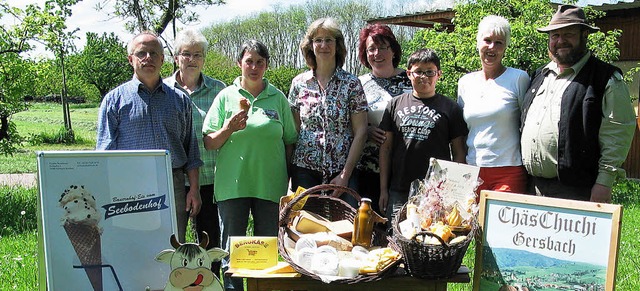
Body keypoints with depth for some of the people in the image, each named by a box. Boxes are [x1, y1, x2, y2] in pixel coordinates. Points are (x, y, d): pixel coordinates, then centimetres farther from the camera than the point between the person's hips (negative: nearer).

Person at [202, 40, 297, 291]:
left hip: (270, 185, 1)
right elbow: (209, 143, 4)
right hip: (232, 184, -1)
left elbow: (289, 142, 11)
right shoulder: (226, 96, 5)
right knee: (231, 253, 6)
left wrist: (286, 177, 5)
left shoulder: (278, 98, 8)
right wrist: (228, 128, -13)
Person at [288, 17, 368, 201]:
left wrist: (345, 175, -8)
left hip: (342, 171, -1)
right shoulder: (299, 83, 5)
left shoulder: (351, 84, 0)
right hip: (305, 170, 2)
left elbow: (360, 132, -3)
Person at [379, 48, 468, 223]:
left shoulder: (450, 108, 6)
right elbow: (386, 148, 10)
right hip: (398, 192, 2)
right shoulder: (396, 104, 10)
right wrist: (383, 189, 7)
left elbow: (458, 153, 7)